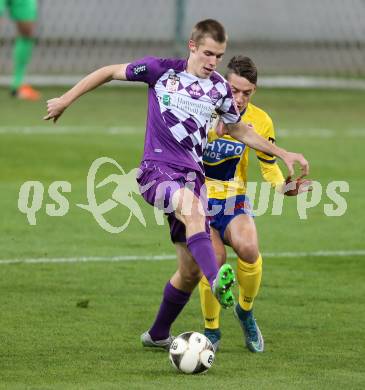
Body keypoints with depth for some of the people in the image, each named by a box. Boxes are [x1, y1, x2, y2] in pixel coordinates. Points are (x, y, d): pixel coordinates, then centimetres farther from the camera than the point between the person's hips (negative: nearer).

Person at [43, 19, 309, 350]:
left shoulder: (219, 89, 10)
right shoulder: (162, 70, -1)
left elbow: (240, 131, 25)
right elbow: (109, 72, 10)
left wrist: (283, 154, 19)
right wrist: (67, 99, 10)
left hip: (193, 175, 5)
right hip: (157, 170, -5)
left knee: (190, 270, 3)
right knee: (191, 206, -39)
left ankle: (158, 335, 25)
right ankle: (217, 282, -58)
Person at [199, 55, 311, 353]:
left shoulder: (260, 122, -3)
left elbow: (269, 166, 9)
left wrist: (284, 187, -11)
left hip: (234, 200, 1)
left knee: (248, 247, -29)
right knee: (214, 256, -26)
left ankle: (246, 311, 0)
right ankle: (211, 331, -3)